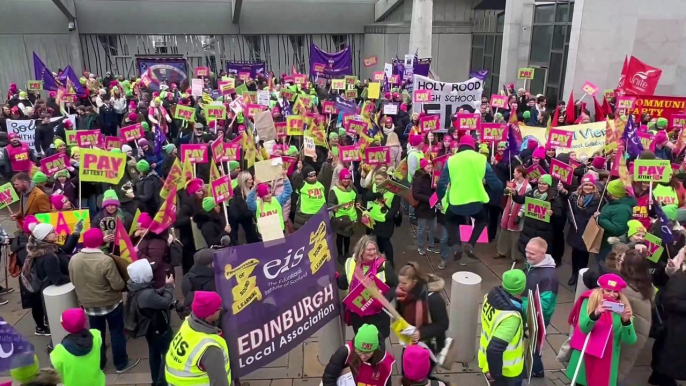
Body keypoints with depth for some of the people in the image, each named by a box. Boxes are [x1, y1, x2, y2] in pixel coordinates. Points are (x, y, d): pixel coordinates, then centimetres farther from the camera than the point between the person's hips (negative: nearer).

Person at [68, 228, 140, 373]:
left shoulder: (73, 259, -11)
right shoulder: (106, 260, -28)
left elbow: (74, 281, 5)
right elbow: (118, 285, -24)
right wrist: (123, 282, -2)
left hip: (88, 304, 5)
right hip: (111, 303, -4)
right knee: (117, 333, 12)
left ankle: (99, 363, 35)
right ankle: (121, 364, 24)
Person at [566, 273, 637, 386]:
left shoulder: (623, 307, -4)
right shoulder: (590, 300, -7)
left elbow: (629, 341, -8)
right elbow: (583, 328, -19)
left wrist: (626, 321, -26)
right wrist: (595, 314, -37)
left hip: (607, 361, 1)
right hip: (585, 357, -1)